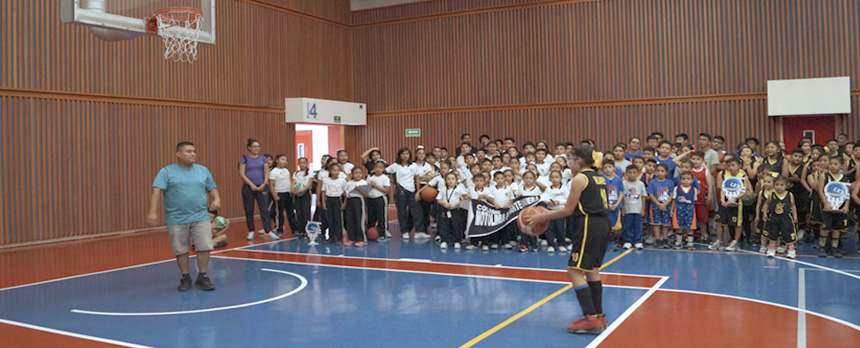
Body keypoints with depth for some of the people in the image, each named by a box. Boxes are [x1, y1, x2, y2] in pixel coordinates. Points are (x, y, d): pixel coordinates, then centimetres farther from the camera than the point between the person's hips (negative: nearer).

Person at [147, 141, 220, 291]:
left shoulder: (203, 170, 11)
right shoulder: (167, 171, -1)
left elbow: (212, 188, 16)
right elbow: (157, 191, -10)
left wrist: (217, 199, -5)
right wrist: (153, 211, -22)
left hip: (200, 217, 2)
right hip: (176, 219, -2)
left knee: (204, 247, -5)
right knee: (180, 251, 5)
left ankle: (202, 277, 10)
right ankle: (185, 278, 22)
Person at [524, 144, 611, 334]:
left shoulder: (580, 178, -9)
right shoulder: (598, 178, 17)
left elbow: (568, 210, -8)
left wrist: (542, 217, -2)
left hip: (589, 226, -10)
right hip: (603, 224, 10)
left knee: (575, 270, -6)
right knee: (592, 269, 18)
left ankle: (591, 319, -9)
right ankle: (598, 316, 23)